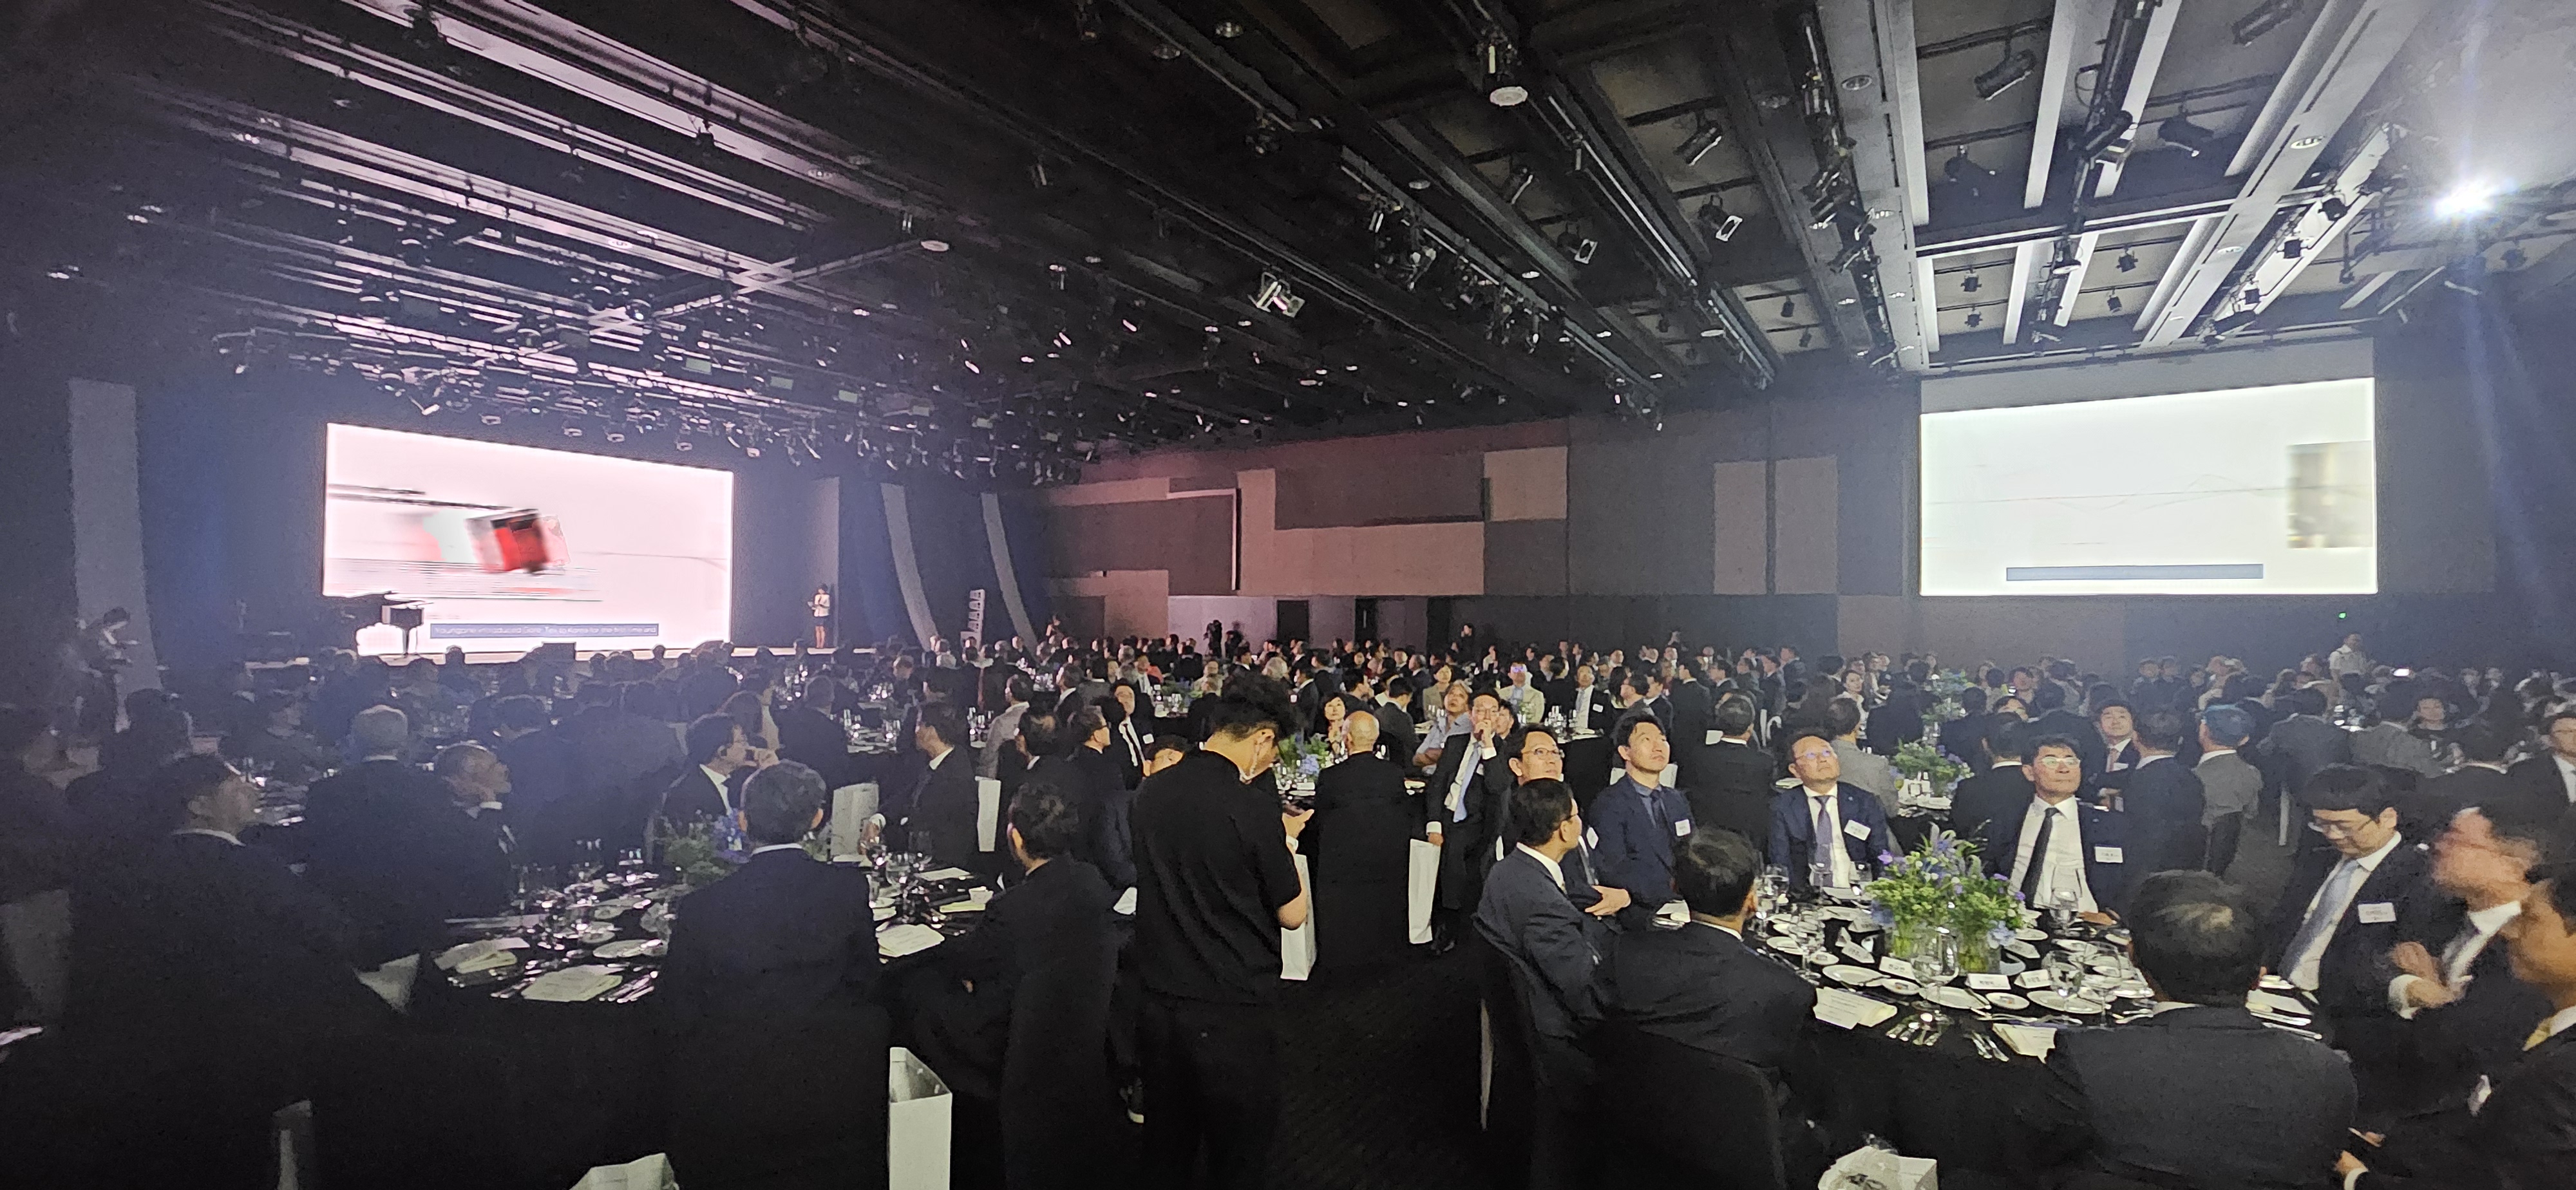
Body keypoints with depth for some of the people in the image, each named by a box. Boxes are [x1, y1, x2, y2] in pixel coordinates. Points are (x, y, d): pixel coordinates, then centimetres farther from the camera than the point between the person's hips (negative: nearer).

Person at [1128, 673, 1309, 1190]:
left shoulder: (1152, 791, -2)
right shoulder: (1253, 807, -20)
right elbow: (1292, 914, -11)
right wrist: (1282, 840, 1)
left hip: (1159, 1000, 6)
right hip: (1234, 1010, -5)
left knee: (1167, 1146, 24)